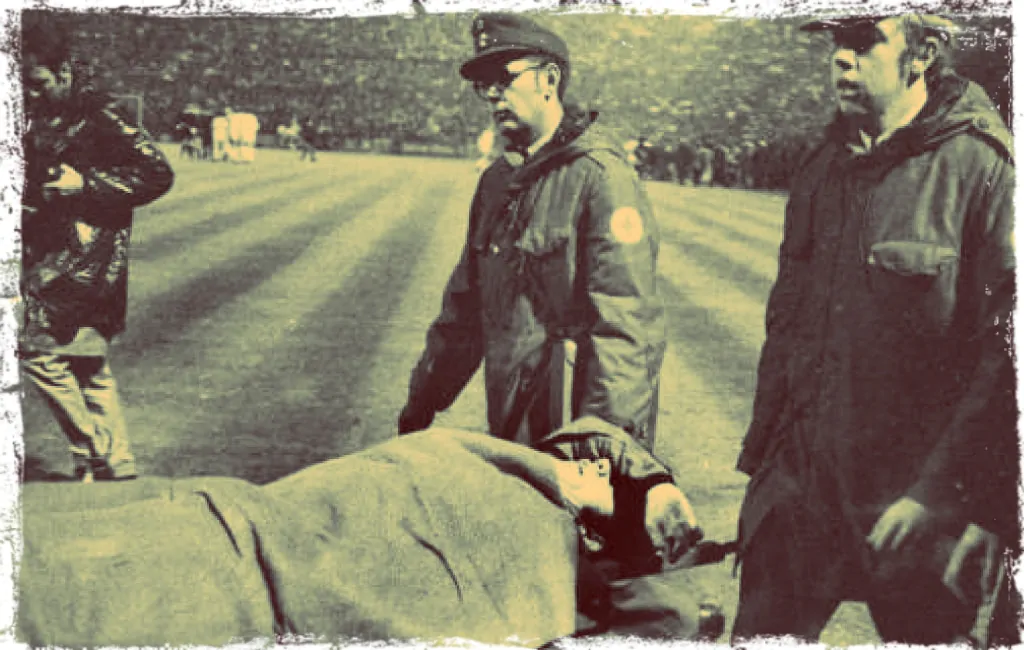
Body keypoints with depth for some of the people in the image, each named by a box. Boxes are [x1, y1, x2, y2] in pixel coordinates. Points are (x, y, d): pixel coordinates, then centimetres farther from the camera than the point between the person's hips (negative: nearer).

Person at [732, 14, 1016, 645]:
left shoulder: (983, 167, -11)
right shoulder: (824, 168, 10)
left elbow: (1006, 352, -16)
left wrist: (939, 491, -18)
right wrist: (759, 449, 11)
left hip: (911, 502, -5)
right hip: (800, 486, 5)